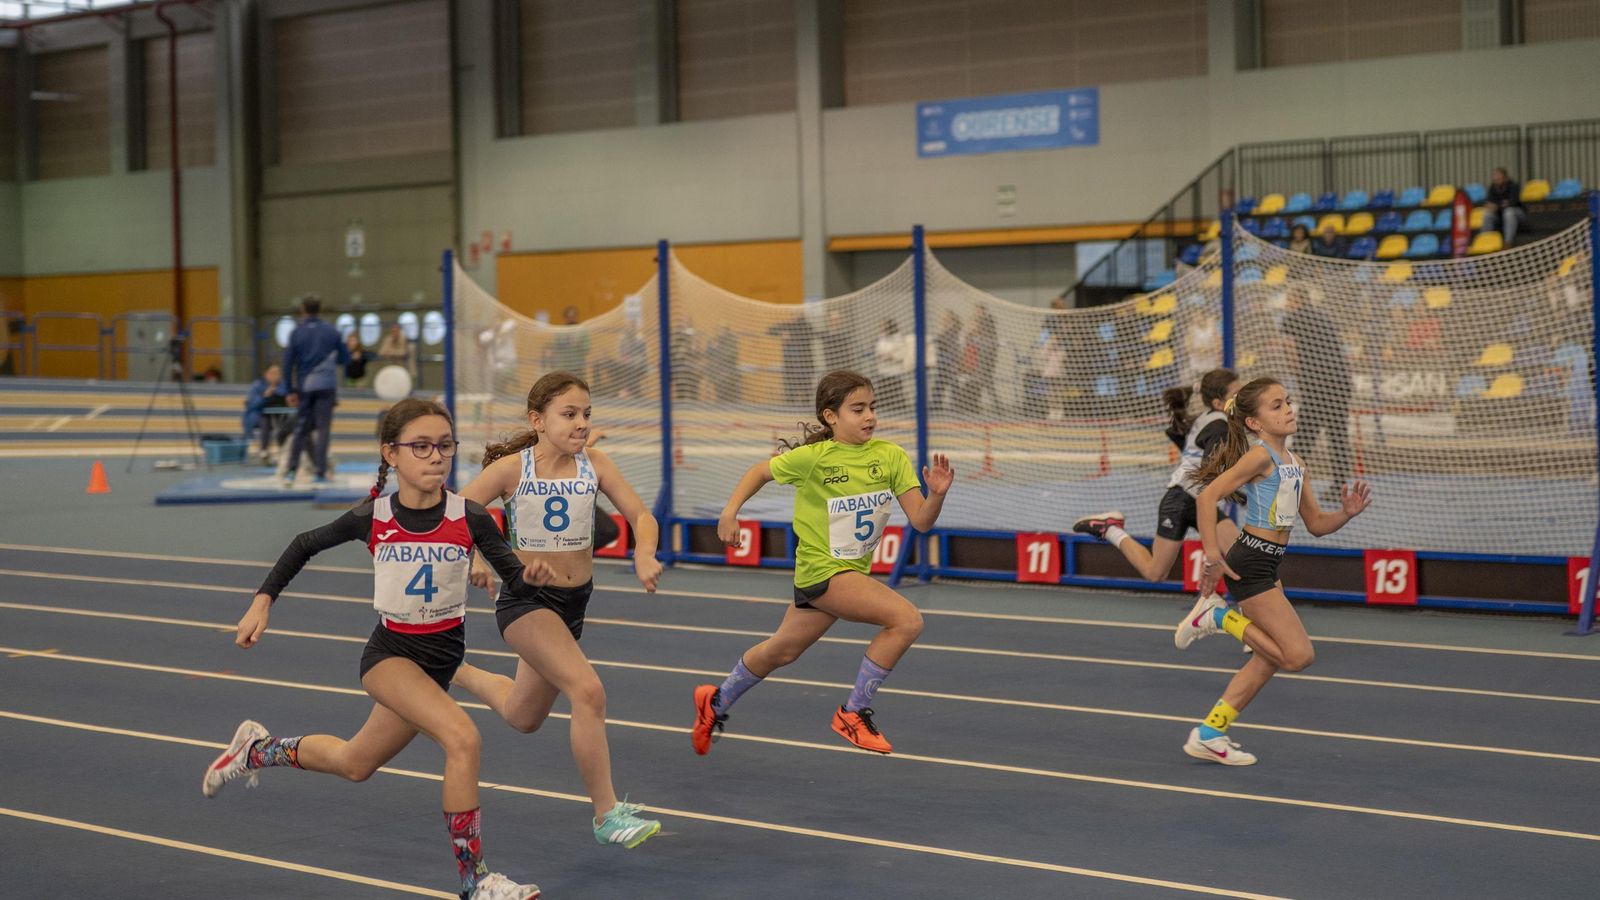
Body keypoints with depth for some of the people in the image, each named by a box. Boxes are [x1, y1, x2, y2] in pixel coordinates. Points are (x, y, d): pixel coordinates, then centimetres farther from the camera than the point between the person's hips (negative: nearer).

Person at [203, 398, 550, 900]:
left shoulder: (469, 518, -13)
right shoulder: (373, 519, -13)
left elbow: (510, 572, -7)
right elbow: (305, 545, 4)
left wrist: (532, 574, -30)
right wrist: (262, 602, -2)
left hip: (442, 658, 3)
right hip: (389, 652, -3)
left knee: (354, 765, 21)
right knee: (463, 738, -28)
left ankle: (259, 750, 48)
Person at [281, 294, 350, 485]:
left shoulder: (296, 333, 1)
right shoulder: (331, 331, 3)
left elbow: (288, 363, -2)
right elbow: (345, 358, 8)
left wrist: (289, 391, 1)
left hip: (304, 387, 1)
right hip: (326, 385, -1)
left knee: (300, 429, 10)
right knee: (323, 429, 0)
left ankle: (291, 471, 3)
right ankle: (320, 472, -5)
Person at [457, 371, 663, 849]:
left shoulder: (594, 463, -4)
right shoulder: (512, 468, -14)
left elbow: (640, 515, -8)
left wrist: (644, 555, -29)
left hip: (575, 599, 6)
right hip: (526, 599, -6)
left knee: (523, 717, 21)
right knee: (588, 691, -25)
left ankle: (458, 673, 51)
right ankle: (608, 815, -14)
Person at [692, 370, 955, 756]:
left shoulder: (891, 457, -6)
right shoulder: (813, 457, -14)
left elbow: (921, 521, -9)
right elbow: (761, 471, 4)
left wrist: (937, 494, -28)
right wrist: (730, 511, -7)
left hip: (852, 570, 6)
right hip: (822, 569, -6)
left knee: (781, 651, 21)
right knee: (907, 619, -22)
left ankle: (716, 703, 44)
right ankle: (853, 713, -8)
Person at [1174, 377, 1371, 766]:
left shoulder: (1295, 464, 14)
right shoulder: (1260, 455, -13)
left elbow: (1317, 524, 18)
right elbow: (1207, 496, -21)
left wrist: (1346, 512, -1)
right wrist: (1212, 555, -23)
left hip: (1266, 566, 9)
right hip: (1250, 564, -9)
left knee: (1270, 658, 11)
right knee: (1299, 654, -11)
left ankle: (1209, 734, 17)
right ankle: (1219, 617, 3)